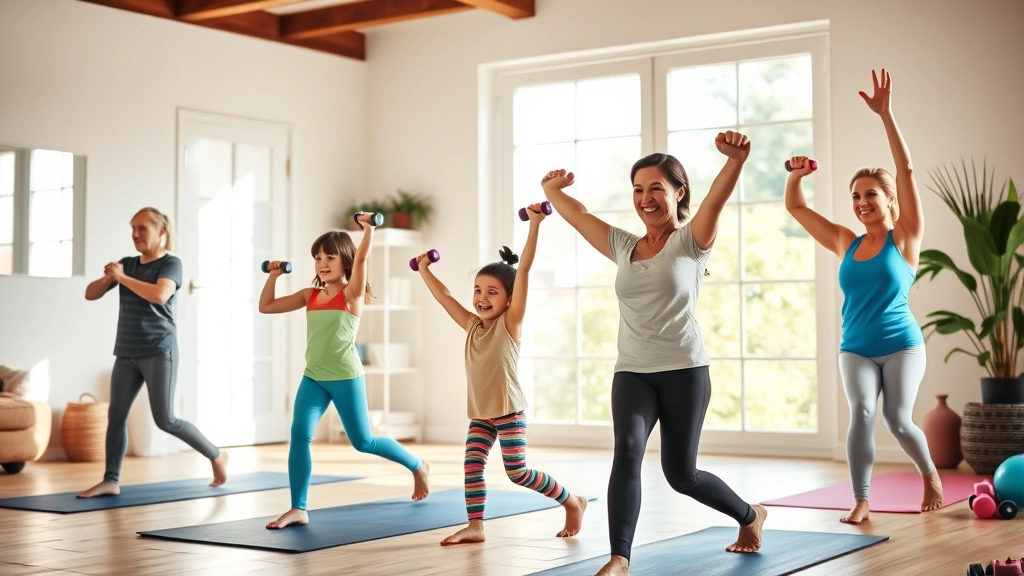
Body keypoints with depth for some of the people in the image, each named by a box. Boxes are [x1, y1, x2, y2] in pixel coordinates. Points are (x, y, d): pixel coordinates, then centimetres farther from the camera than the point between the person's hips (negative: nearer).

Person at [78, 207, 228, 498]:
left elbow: (159, 295, -24)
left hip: (159, 352, -6)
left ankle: (216, 456, 10)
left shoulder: (170, 263, -4)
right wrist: (108, 278, -8)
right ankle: (111, 481, 1)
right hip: (126, 353, 6)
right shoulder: (127, 263, 12)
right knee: (116, 415, -2)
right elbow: (90, 294, 12)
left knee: (165, 420, -7)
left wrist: (122, 277, -18)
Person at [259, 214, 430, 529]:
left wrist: (368, 229, -28)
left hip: (345, 377, -5)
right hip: (313, 377, 5)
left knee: (363, 442, 7)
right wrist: (273, 276, 7)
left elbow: (362, 257, -22)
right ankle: (298, 509, -7)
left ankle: (418, 466, 30)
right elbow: (266, 306, 14)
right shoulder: (310, 294, 9)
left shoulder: (352, 292, -5)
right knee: (299, 436, -12)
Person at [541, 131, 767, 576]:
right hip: (631, 371, 4)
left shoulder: (692, 240, -5)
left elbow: (717, 200, -25)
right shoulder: (623, 246, 9)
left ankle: (750, 515, 36)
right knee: (627, 450, -22)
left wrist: (736, 159, -42)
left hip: (684, 370, -3)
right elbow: (576, 214, 18)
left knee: (680, 473, 7)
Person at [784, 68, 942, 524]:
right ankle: (861, 502, -14)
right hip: (855, 348, 3)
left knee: (897, 420, -9)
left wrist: (885, 115, -20)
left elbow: (906, 171, -13)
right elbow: (796, 207, 12)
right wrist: (797, 175, -8)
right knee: (861, 412, -17)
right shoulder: (845, 243, 7)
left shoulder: (904, 237, -3)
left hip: (900, 344, -3)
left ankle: (930, 475, 21)